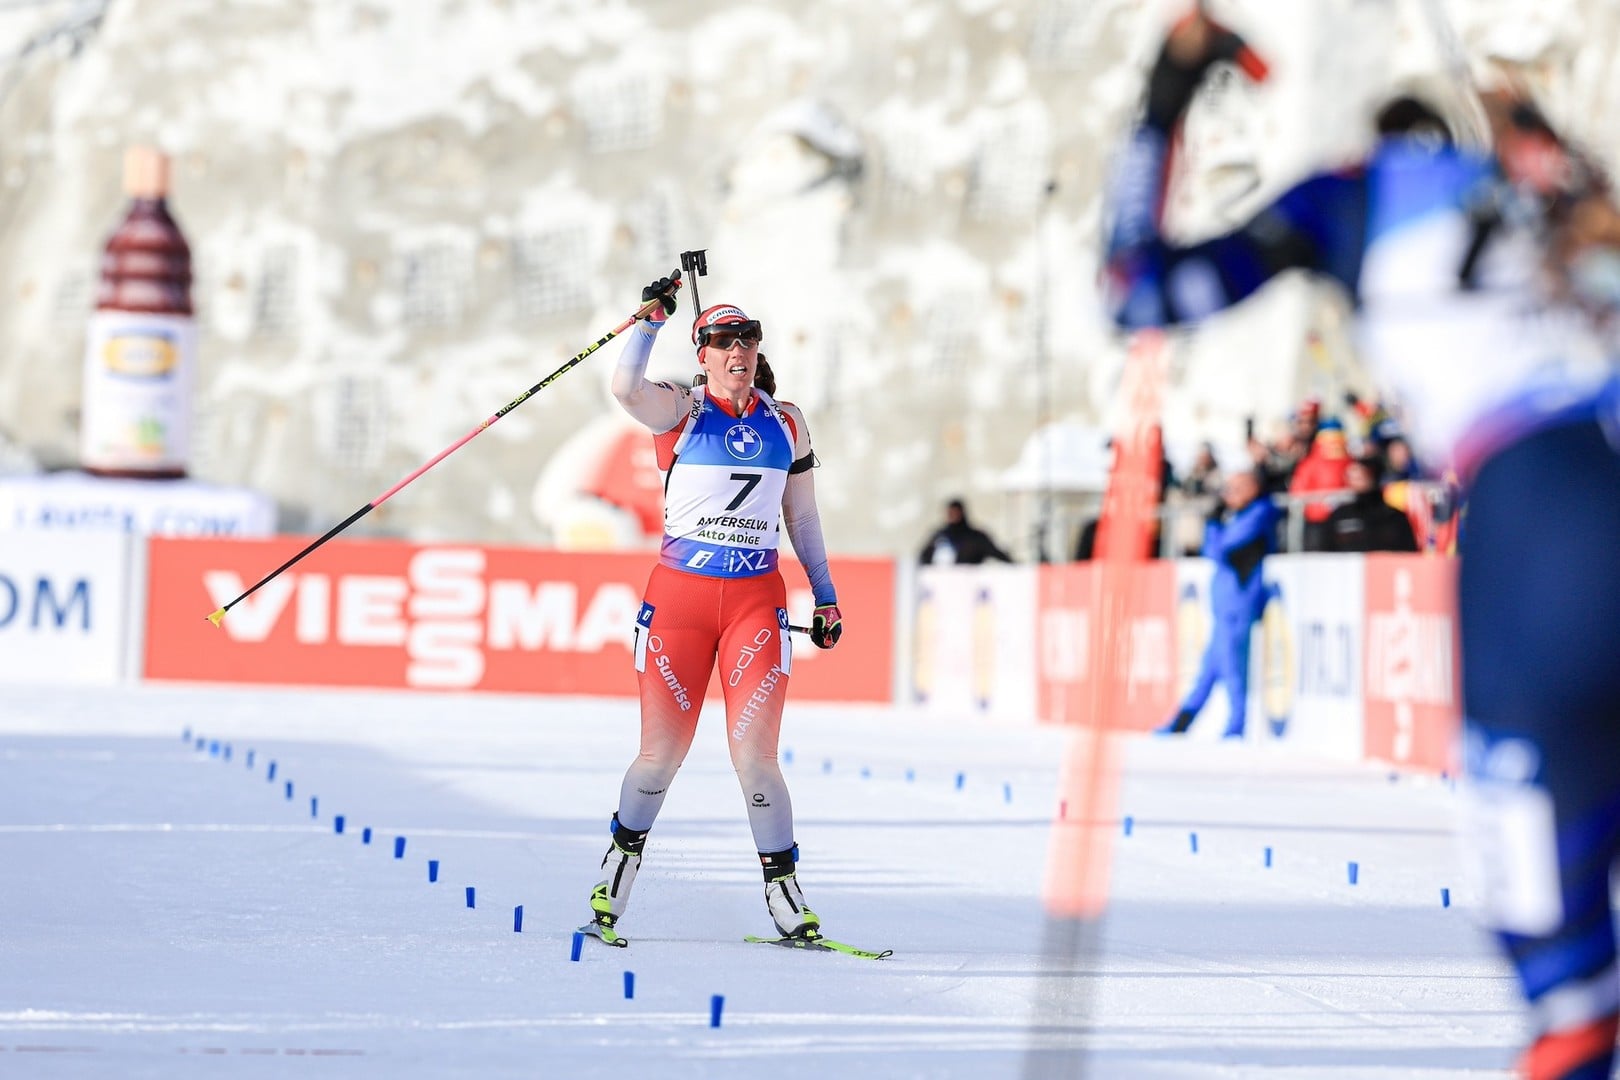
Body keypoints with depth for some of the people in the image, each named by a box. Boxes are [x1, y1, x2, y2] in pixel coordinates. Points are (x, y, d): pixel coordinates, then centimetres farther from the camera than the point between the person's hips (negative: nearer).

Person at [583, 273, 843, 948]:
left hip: (757, 601, 2)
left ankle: (784, 896, 1)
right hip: (679, 595, -1)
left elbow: (802, 517, 19)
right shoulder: (680, 412, 3)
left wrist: (825, 596, 16)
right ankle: (615, 880, 22)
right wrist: (652, 317, -21)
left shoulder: (785, 423, 12)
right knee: (661, 755, 1)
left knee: (754, 754, -8)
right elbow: (626, 387, -19)